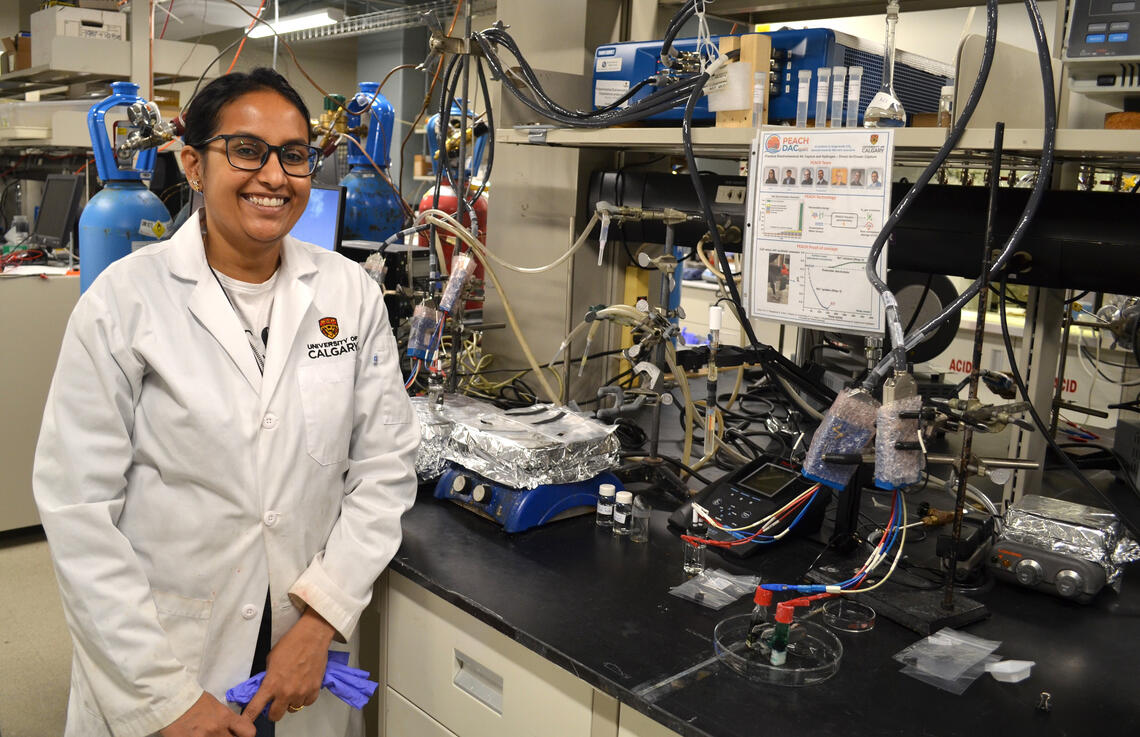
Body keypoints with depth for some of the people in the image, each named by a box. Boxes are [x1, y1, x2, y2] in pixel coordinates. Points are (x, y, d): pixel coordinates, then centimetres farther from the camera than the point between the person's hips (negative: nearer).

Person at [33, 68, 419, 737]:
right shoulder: (125, 298, -11)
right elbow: (79, 505, -13)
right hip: (157, 659, -2)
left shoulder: (350, 293, -3)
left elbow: (385, 467, -3)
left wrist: (321, 617, -11)